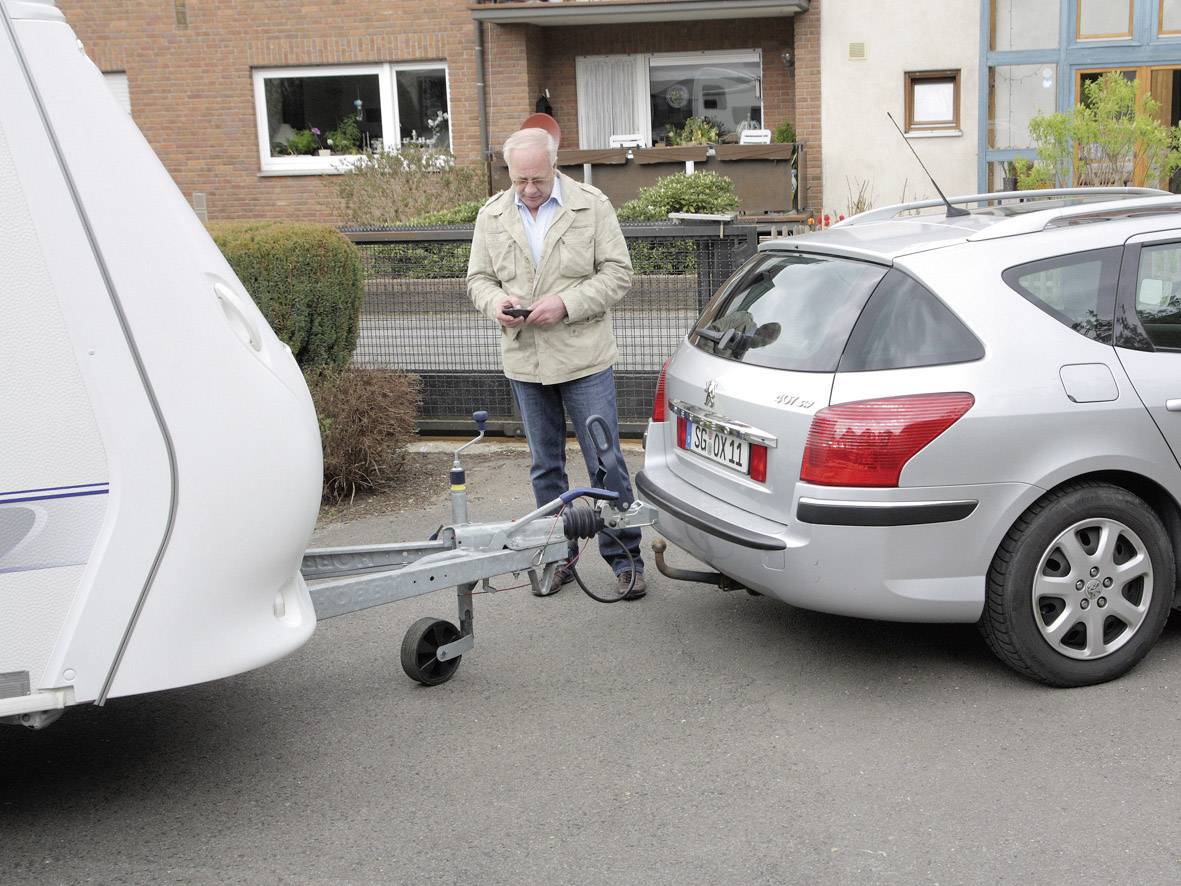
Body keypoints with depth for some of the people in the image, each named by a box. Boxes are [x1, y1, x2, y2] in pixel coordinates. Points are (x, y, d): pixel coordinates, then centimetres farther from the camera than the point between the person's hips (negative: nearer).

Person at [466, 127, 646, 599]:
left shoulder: (591, 205, -4)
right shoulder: (492, 215, 6)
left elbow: (617, 273, -5)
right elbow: (478, 279, 11)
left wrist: (566, 303, -18)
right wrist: (494, 302, -12)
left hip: (585, 359, -4)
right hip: (524, 361, 4)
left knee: (606, 462, -2)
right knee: (545, 467, 13)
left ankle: (625, 558, 9)